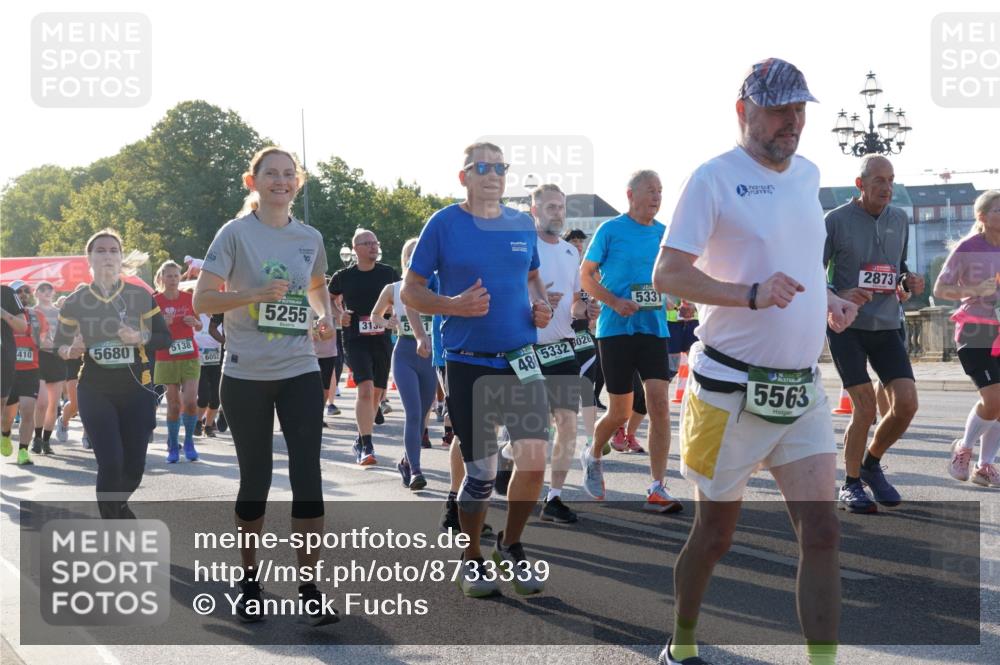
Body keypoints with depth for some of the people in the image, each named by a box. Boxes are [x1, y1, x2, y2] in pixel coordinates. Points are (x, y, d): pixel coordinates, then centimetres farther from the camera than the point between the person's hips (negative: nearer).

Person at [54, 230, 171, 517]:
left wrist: (141, 338, -16)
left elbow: (165, 338, 3)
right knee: (110, 463, -14)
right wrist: (71, 350, -14)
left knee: (134, 466, 4)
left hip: (136, 389, 1)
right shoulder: (75, 302, 0)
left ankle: (118, 505, 38)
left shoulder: (141, 296, -1)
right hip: (95, 392, -1)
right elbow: (59, 345, 9)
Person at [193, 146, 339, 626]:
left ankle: (309, 589, 2)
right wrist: (256, 293, -23)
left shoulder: (310, 238, 7)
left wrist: (326, 315, 5)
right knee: (256, 477, 6)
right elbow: (202, 299, -10)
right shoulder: (235, 233, -5)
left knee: (307, 473, -5)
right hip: (246, 375, -3)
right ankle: (249, 581, 24)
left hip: (300, 372, 3)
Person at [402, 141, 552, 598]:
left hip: (520, 358, 4)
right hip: (468, 364, -4)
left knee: (534, 459, -2)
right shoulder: (444, 224, -5)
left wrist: (541, 305, 1)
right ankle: (472, 558, 24)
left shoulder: (523, 225, 8)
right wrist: (453, 305, -20)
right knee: (480, 470, 1)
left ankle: (511, 545, 23)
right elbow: (410, 292, -2)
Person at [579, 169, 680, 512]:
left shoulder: (665, 234, 9)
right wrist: (615, 302, -15)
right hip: (616, 329, -3)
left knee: (660, 405, -9)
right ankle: (593, 456, 34)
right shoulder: (610, 230, -3)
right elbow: (586, 275, -1)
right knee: (620, 412, 2)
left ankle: (657, 490, -5)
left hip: (654, 327, 3)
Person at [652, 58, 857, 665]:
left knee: (822, 533, -2)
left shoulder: (809, 174, 12)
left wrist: (826, 300, 7)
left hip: (803, 388, 6)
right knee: (716, 534, 8)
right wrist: (752, 294, -27)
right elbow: (668, 274, -15)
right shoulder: (715, 178, -9)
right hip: (733, 392, -5)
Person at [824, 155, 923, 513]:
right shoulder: (836, 221, -6)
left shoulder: (900, 219, 10)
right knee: (865, 407, -11)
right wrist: (838, 296, -22)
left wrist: (909, 281, 0)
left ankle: (871, 465, 20)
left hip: (887, 326, 5)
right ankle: (850, 484, 8)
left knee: (907, 403, -6)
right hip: (847, 326, -5)